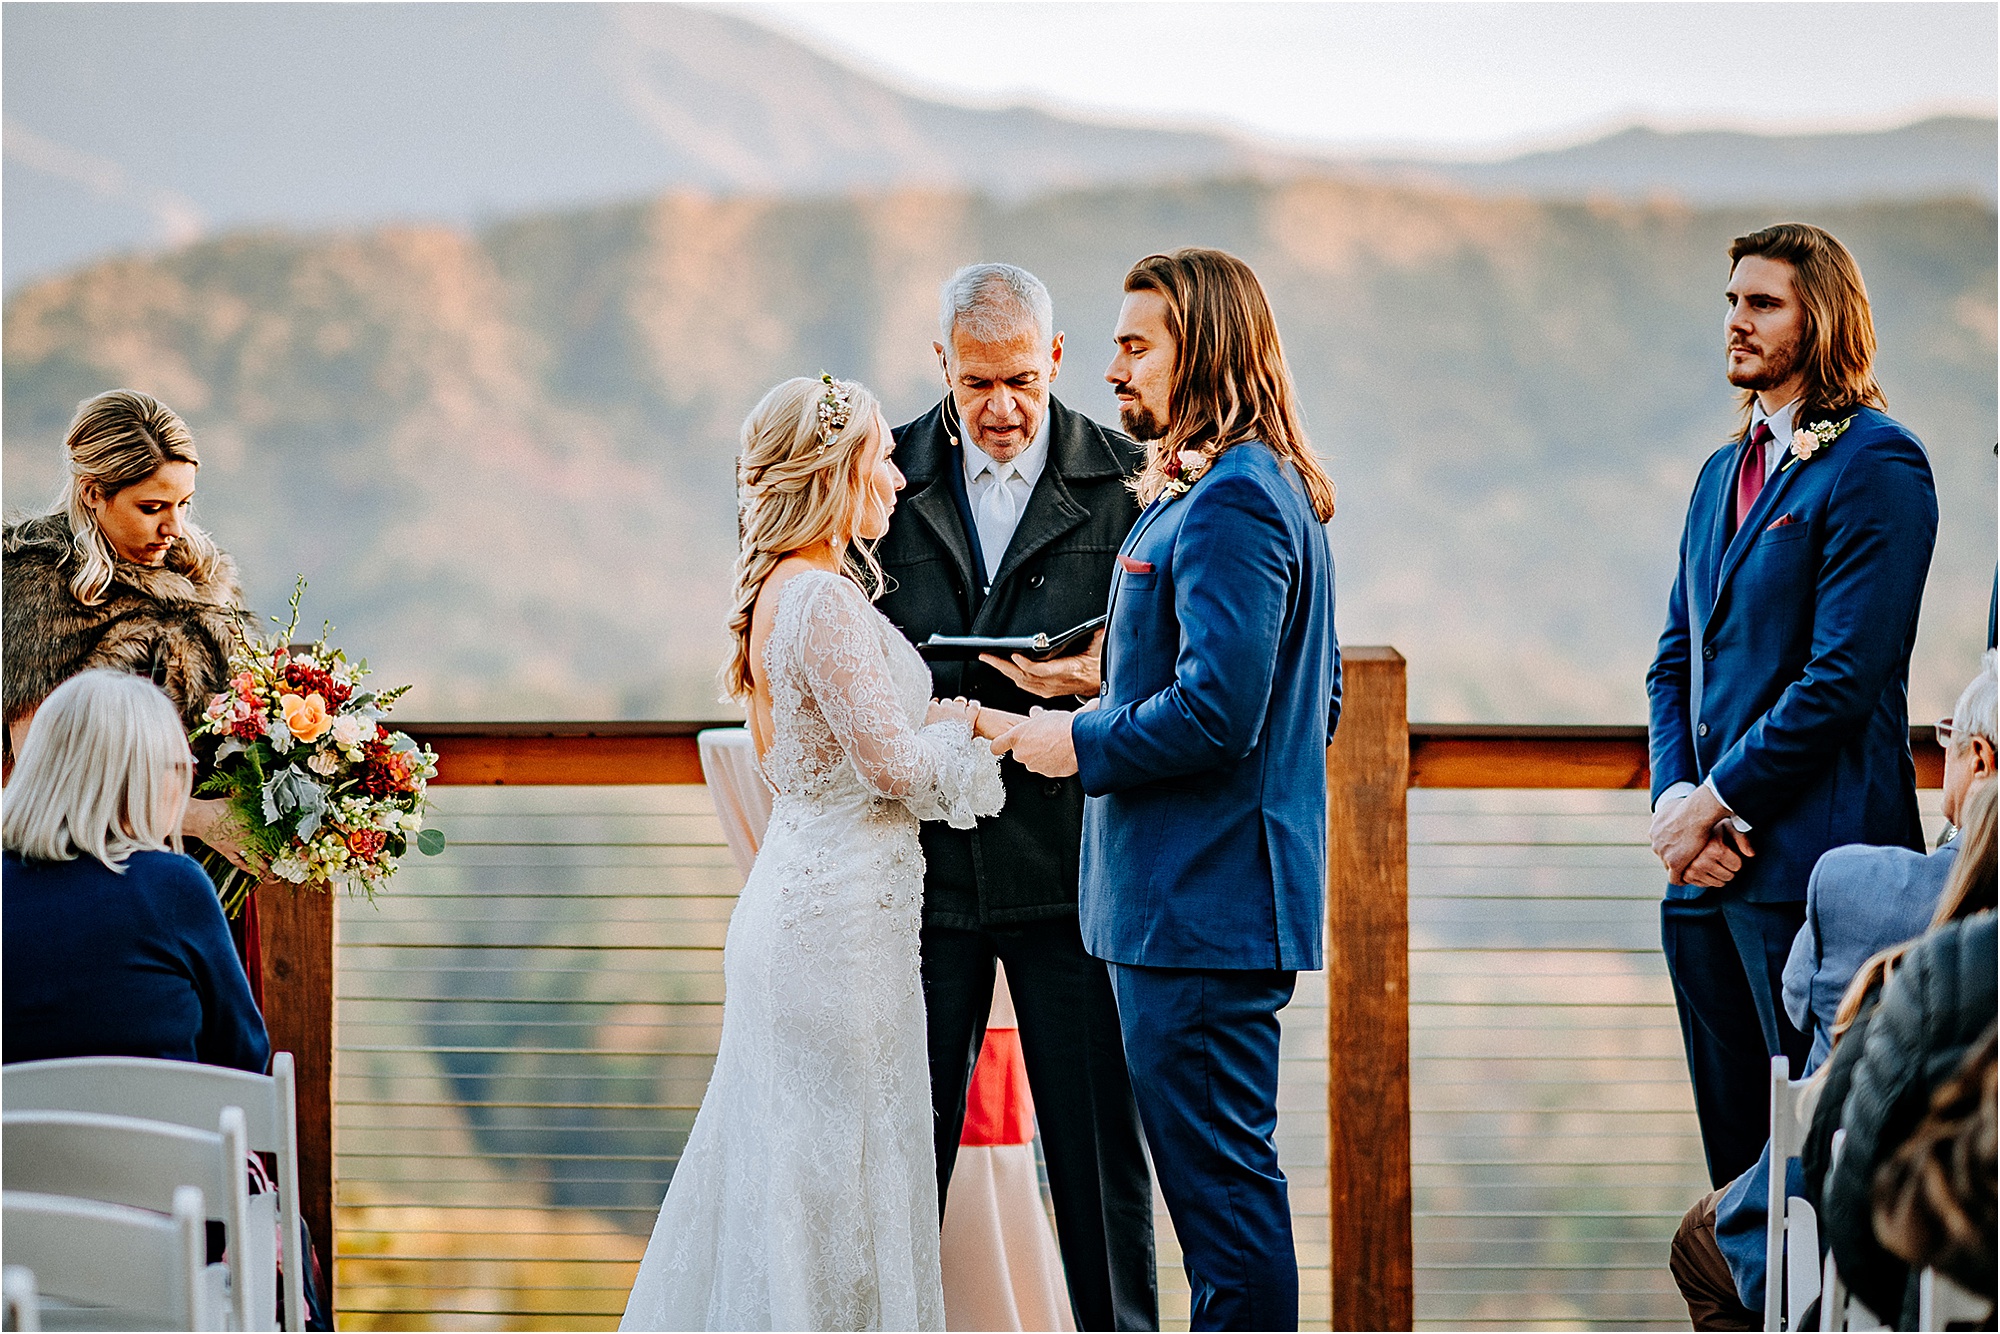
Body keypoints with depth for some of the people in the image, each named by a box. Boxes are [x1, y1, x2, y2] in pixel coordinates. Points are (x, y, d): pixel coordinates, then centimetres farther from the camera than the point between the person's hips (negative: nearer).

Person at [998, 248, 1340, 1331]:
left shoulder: (1228, 502, -17)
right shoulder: (1273, 492, 17)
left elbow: (1216, 707, -25)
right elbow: (1317, 697, 23)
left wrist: (1085, 743, -10)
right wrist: (1112, 708, 20)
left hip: (1198, 904, -11)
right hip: (1216, 888, 11)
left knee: (1222, 1182, -6)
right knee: (1221, 1178, 16)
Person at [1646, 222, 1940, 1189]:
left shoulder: (1876, 465, -8)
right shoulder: (1722, 474, 19)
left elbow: (1844, 674, -15)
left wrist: (1717, 802, -12)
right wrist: (1675, 800, 0)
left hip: (1812, 861, -8)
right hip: (1708, 866, 8)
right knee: (1735, 1154, 11)